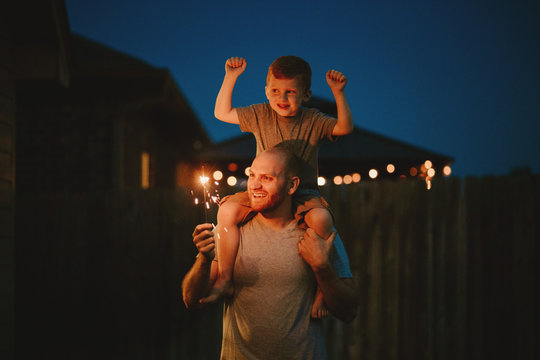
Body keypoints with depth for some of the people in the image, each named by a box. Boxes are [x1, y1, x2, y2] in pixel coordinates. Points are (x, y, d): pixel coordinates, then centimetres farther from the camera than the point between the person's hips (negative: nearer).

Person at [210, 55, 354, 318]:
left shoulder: (313, 121, 1)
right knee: (227, 210, -26)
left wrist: (338, 93, -22)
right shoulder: (260, 115, 6)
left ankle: (321, 289, -24)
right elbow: (222, 113, 9)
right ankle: (224, 279, -14)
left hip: (303, 194, -2)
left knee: (320, 218, -36)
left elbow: (345, 127, -11)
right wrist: (230, 78, 0)